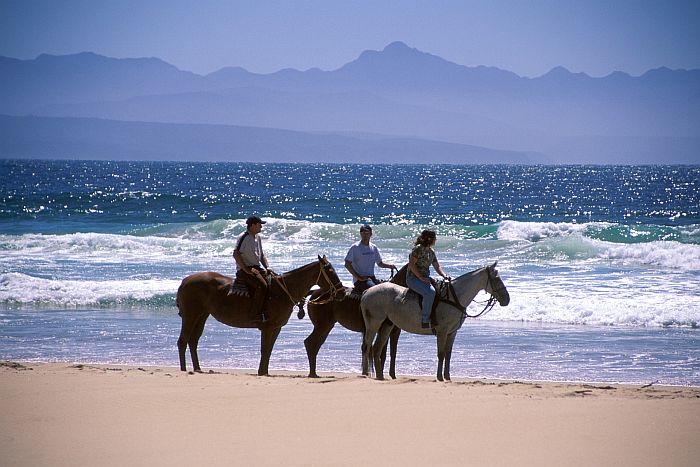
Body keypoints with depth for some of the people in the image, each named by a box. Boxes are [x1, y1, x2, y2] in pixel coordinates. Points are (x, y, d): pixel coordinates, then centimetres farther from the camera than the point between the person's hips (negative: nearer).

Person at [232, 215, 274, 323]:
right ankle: (256, 313, -28)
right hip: (244, 270, -9)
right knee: (262, 285, -31)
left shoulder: (258, 238, 18)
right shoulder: (244, 237, -10)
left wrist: (267, 267, 6)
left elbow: (262, 256, 24)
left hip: (257, 268, 9)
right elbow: (236, 254, -17)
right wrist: (246, 269, -21)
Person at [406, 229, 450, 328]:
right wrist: (421, 278, -21)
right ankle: (425, 320, -31)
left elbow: (437, 266, 17)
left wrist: (444, 275, -2)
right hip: (413, 278, -9)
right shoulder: (418, 249, -11)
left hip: (425, 278, 9)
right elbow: (411, 265, -16)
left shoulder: (431, 251, 14)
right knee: (430, 292, -34)